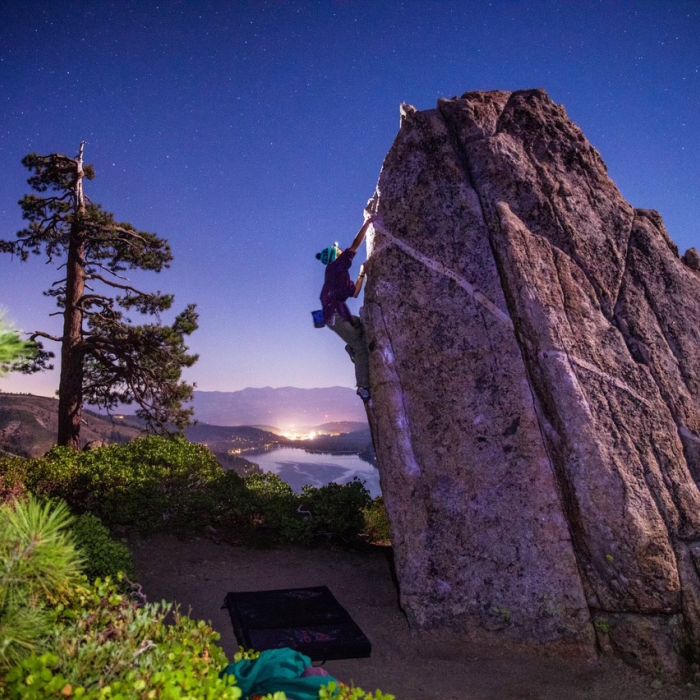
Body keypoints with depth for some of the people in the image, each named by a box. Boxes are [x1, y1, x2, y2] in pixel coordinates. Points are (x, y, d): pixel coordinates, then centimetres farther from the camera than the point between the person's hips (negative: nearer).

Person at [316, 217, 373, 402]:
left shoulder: (342, 274, 25)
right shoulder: (335, 266, 1)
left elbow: (354, 293, 27)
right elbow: (356, 244, -3)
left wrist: (362, 274, 24)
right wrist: (368, 222, 4)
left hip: (341, 314, 9)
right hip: (334, 314, -9)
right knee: (361, 349, -12)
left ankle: (352, 347, 8)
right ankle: (364, 387, -13)